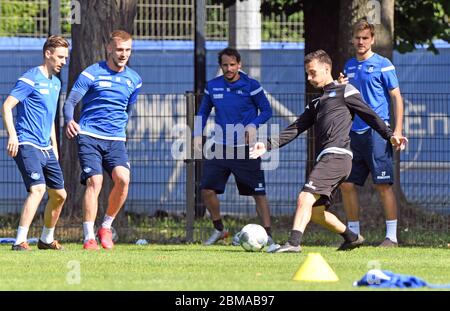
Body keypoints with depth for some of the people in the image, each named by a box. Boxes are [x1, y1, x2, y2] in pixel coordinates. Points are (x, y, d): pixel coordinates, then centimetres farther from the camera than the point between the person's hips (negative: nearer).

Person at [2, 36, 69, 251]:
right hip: (27, 144, -9)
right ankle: (20, 241, -27)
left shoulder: (55, 83, 17)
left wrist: (54, 147, 26)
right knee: (37, 189, -24)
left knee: (59, 195, 12)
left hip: (46, 148, 9)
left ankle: (46, 239, 30)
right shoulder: (30, 79, -10)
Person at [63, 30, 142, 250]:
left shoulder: (134, 80, 11)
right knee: (94, 182, -17)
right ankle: (89, 237, -11)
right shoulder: (91, 74, -3)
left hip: (116, 140, 3)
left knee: (122, 179, -19)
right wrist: (69, 121, -25)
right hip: (89, 137, -3)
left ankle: (106, 227, 1)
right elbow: (70, 102, -7)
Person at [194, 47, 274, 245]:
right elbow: (203, 112, 16)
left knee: (258, 192, -5)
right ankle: (218, 229, 18)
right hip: (220, 148, 4)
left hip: (246, 149, -3)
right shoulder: (212, 86, 5)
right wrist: (197, 134, 3)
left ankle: (267, 234, 1)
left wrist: (253, 125, -18)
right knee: (207, 190, -2)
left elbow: (266, 110, 0)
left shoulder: (251, 86, -6)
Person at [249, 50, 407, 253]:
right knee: (315, 211, 8)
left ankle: (294, 242, -34)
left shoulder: (344, 91, 8)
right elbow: (295, 129, 23)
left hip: (337, 155, -9)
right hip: (325, 159, 9)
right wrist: (268, 146, 11)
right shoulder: (316, 104, 30)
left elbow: (369, 115, 2)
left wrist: (389, 135, -12)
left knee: (305, 198, -23)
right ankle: (351, 238, 24)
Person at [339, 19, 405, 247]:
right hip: (354, 133, 7)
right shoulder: (349, 66, 15)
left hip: (376, 132, -7)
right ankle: (353, 234, 16)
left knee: (383, 185, -8)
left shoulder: (382, 65, -3)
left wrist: (398, 130, -12)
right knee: (347, 184, 6)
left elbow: (396, 98, -4)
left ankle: (391, 236, -5)